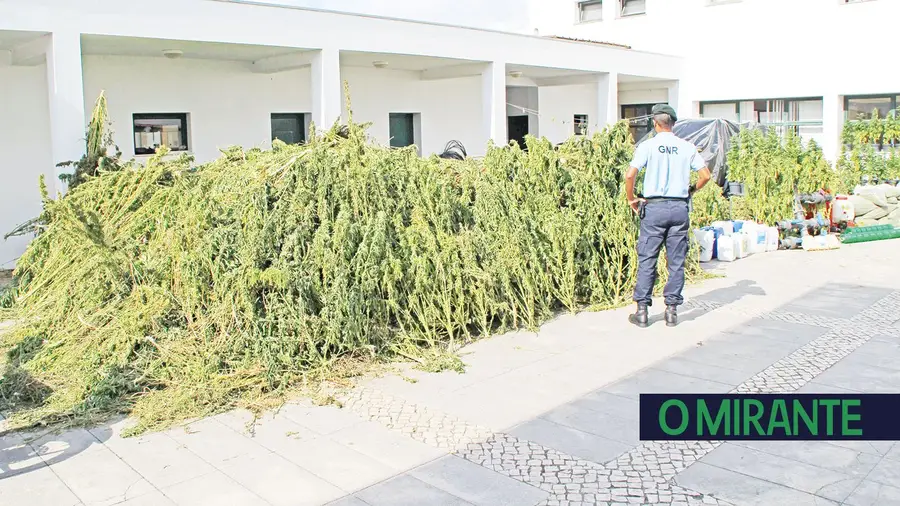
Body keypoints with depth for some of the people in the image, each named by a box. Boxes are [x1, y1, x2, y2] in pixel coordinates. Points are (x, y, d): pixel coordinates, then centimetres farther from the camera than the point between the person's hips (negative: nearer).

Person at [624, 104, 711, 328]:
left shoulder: (648, 146, -3)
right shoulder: (687, 147, 5)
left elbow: (630, 175, -12)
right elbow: (706, 175, 4)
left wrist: (631, 199, 2)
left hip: (654, 207, -2)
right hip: (680, 208, 2)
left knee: (647, 260, 4)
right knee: (676, 261, 8)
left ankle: (642, 311, 6)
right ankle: (672, 310, 12)